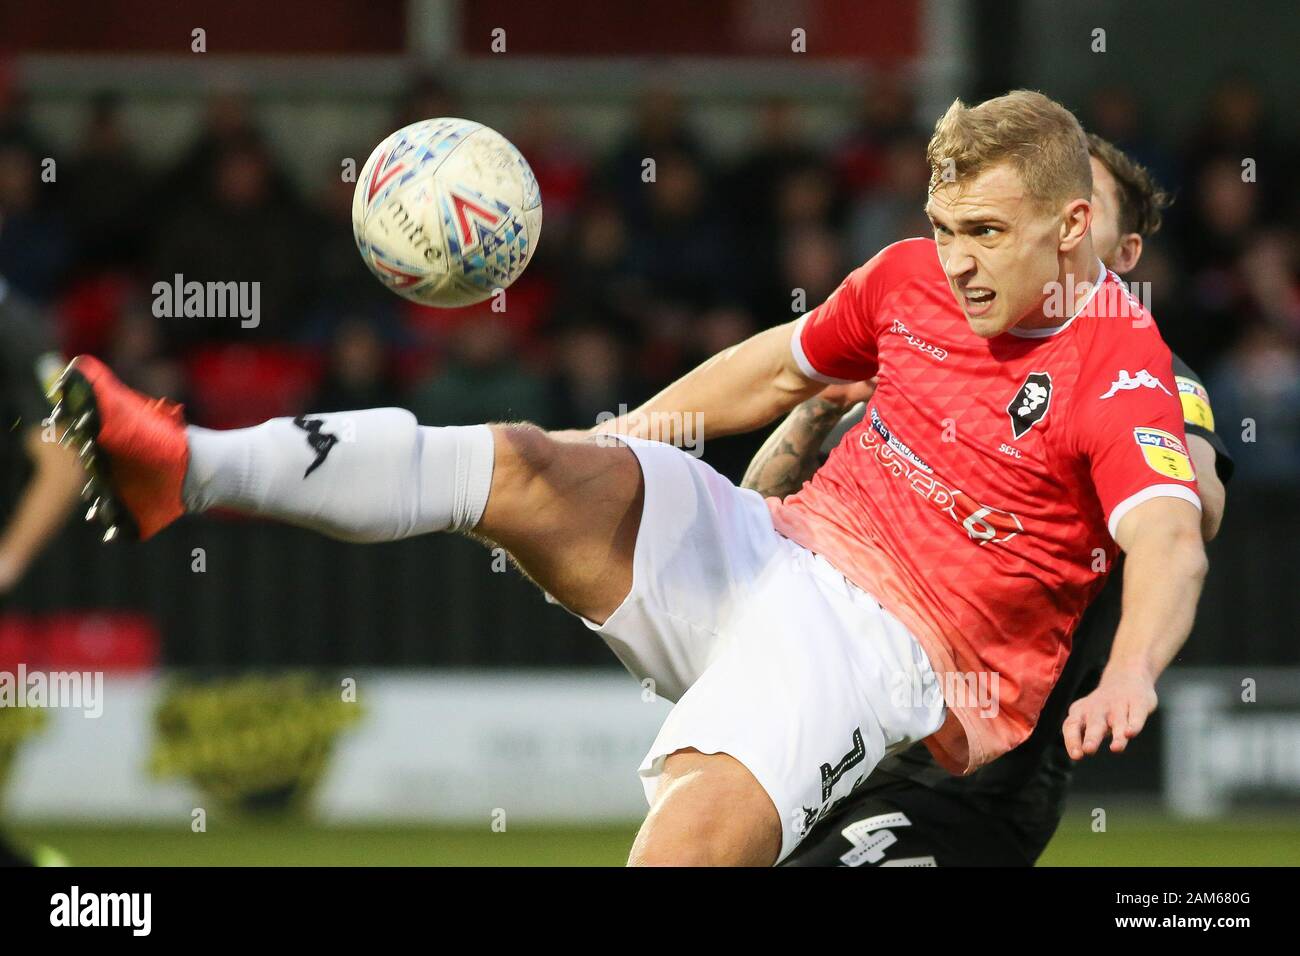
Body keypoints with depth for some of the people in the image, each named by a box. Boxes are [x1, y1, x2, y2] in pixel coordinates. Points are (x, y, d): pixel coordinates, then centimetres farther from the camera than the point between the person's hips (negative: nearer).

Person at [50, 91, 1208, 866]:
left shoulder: (1115, 361, -11)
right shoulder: (912, 279, 10)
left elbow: (1170, 542, -27)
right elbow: (782, 367, 29)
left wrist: (1129, 675, -47)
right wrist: (611, 439, 30)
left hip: (882, 649, -6)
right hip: (763, 552, 6)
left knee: (706, 823, -36)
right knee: (530, 469, -19)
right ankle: (182, 467, -29)